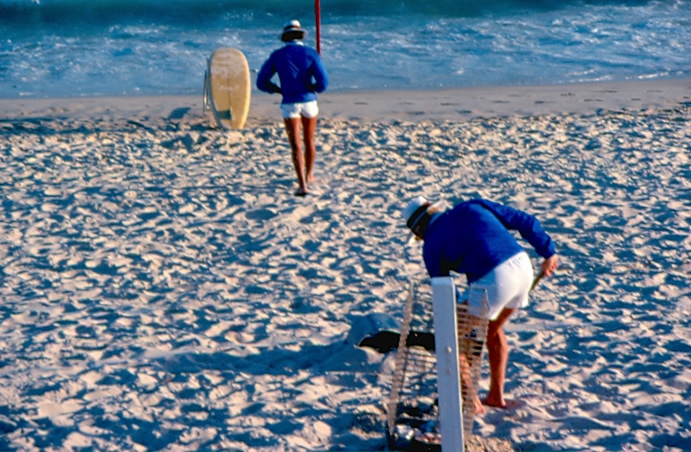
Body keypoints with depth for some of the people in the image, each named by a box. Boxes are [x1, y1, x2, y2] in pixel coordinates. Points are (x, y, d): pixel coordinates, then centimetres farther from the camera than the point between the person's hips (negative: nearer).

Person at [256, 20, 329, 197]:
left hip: (289, 103, -1)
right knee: (309, 141, 21)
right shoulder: (310, 53, -2)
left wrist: (280, 90, 11)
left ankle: (302, 184, -18)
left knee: (296, 145, -4)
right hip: (309, 102, 1)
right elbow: (323, 82, -11)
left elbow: (262, 82, 1)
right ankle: (308, 175, 38)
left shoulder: (277, 55, 1)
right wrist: (311, 89, 7)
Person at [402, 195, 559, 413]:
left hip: (491, 281, -7)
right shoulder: (472, 207, 19)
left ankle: (471, 403, 18)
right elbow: (525, 222, 16)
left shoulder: (432, 244, 8)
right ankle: (496, 396, 38)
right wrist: (548, 252, 23)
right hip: (523, 265, 7)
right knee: (493, 330, 30)